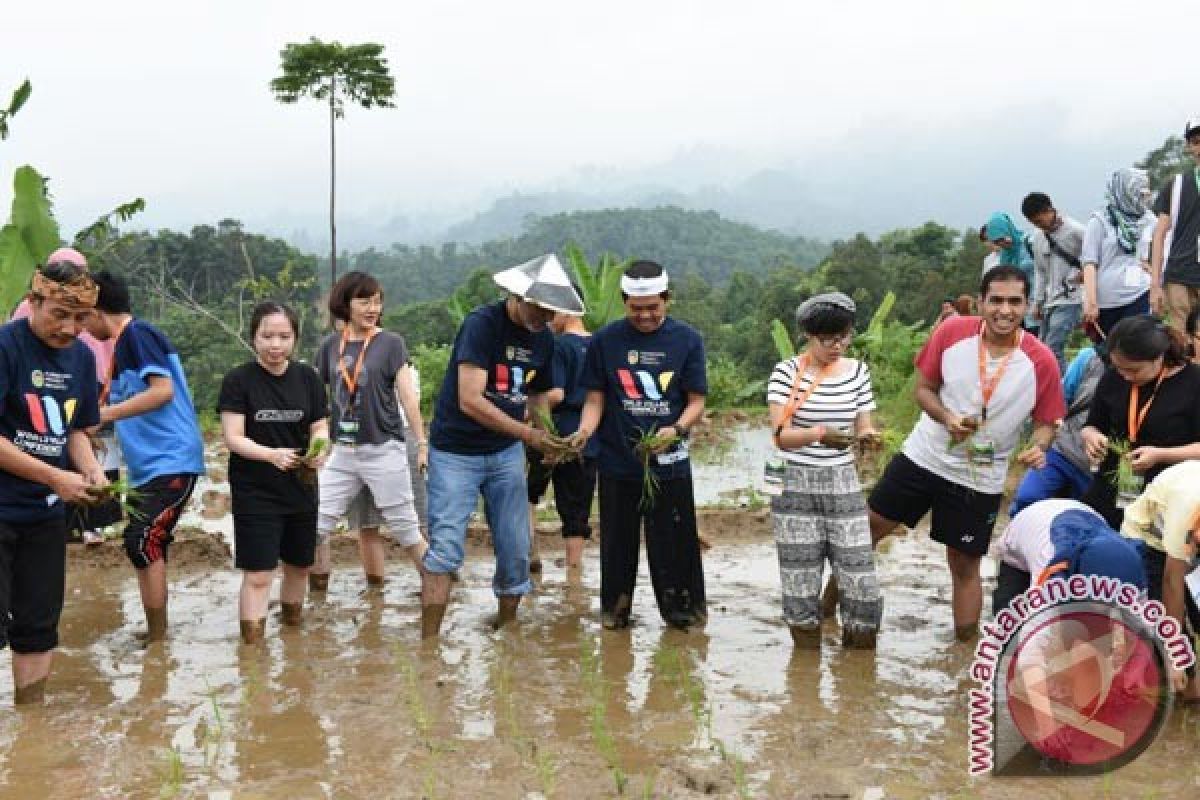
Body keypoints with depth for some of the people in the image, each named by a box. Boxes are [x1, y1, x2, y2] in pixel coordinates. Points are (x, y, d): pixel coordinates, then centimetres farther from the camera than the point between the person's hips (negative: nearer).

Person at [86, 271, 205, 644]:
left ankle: (156, 637, -4)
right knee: (149, 546, 12)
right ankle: (157, 633, 21)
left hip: (170, 461, -10)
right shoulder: (124, 343, 17)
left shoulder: (138, 333, -11)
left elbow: (163, 391, -22)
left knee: (141, 543, -11)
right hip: (152, 463, 10)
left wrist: (103, 414, -19)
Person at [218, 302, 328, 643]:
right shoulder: (238, 380, -10)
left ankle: (292, 625, 42)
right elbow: (233, 438, -14)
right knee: (257, 574, -7)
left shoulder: (308, 378, 1)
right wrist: (271, 454, -30)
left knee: (298, 565, 19)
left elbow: (320, 427, 4)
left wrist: (319, 449, -19)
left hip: (301, 489, 4)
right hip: (255, 494, -4)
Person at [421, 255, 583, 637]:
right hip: (456, 452, -6)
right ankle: (429, 643, -3)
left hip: (506, 453, 6)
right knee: (445, 548, -10)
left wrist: (551, 439, -5)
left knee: (516, 552, 7)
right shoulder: (481, 323, -18)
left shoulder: (544, 339, 2)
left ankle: (506, 630, 25)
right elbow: (469, 401, -25)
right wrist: (528, 434, -27)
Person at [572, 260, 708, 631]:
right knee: (617, 544, 10)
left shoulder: (687, 340, 0)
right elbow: (595, 399, 4)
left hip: (669, 463, -1)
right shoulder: (605, 340, 1)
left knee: (674, 546, 3)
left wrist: (675, 430, -20)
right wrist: (583, 432, -16)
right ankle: (614, 613, 27)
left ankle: (683, 614, 19)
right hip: (617, 462, 1)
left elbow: (697, 402, 0)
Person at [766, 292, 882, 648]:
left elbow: (863, 427, 7)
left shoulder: (858, 371, 6)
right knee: (800, 592, 2)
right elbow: (780, 436, -14)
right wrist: (819, 434, -32)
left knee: (864, 590, -3)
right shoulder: (786, 372, -6)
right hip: (795, 487, -3)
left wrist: (866, 436, -17)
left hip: (844, 486, 3)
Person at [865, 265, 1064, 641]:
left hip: (980, 479, -1)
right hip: (923, 455, 2)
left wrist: (1039, 447, -25)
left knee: (965, 565, 10)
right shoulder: (951, 333, -13)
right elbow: (924, 388, -3)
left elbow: (1045, 422, -3)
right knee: (868, 527, 9)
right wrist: (948, 418, -22)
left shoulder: (1042, 362, -15)